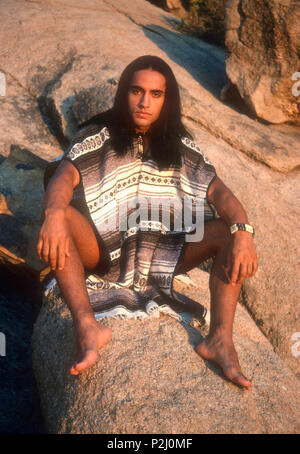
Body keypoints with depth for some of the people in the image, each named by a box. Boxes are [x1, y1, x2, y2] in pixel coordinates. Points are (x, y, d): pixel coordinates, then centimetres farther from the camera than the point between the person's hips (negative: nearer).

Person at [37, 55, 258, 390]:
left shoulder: (180, 145, 2)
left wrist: (242, 232, -31)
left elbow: (218, 190, -10)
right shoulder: (98, 135, -4)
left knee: (230, 231, -19)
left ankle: (220, 340, -29)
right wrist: (54, 214, -45)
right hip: (102, 247, -1)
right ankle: (87, 329, -40)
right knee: (55, 213, -30)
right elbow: (63, 177, -21)